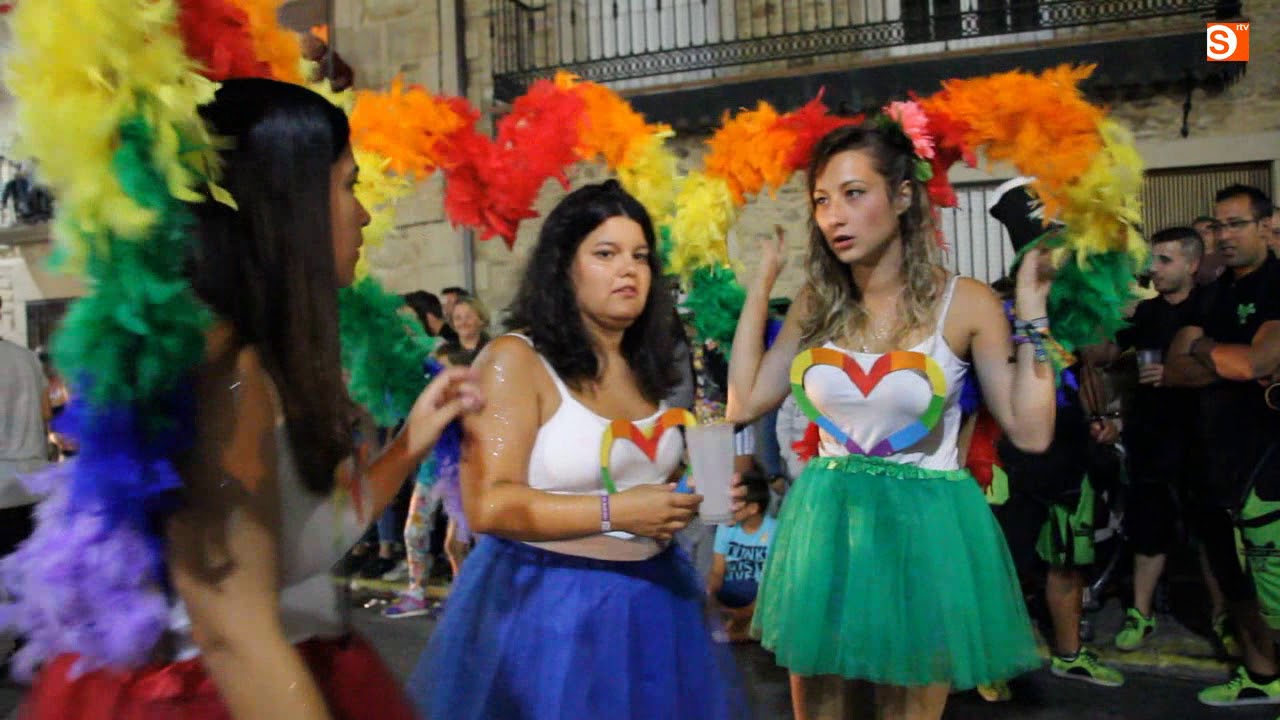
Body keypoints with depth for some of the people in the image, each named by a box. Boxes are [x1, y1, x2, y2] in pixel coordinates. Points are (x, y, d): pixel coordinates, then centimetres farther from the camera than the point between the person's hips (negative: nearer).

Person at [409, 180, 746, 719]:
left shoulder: (646, 369, 7)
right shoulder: (515, 360, -14)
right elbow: (487, 505, -22)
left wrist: (687, 498, 3)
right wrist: (615, 512, -26)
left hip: (650, 597, 7)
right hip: (544, 603, -6)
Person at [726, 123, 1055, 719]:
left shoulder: (964, 303, -8)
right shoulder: (816, 305, 2)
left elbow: (1031, 431, -8)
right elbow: (744, 402, -2)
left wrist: (1031, 313, -13)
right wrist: (761, 284, 0)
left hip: (923, 530, -3)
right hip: (824, 524, 3)